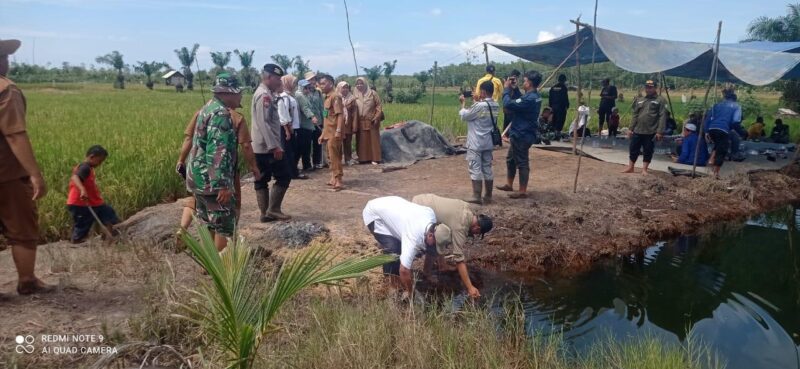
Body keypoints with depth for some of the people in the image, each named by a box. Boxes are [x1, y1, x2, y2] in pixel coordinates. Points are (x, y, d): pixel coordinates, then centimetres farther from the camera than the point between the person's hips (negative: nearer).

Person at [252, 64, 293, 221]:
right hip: (268, 146, -10)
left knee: (262, 180, 9)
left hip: (260, 146, 10)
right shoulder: (264, 95, -16)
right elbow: (263, 123, -24)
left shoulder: (264, 93, 16)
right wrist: (275, 146, -25)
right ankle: (273, 210, 0)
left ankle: (265, 213, 15)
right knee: (284, 176, -3)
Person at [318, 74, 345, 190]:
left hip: (334, 131, -9)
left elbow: (340, 114, -19)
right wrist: (323, 134, 20)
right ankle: (334, 178, 22)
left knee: (334, 156, -9)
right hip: (328, 131, 9)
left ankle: (338, 181, -6)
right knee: (331, 156, 14)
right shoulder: (327, 97, 15)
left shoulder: (335, 96, -12)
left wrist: (338, 131, -27)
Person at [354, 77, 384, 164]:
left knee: (373, 139, 1)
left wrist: (376, 118, -12)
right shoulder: (355, 95, 7)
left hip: (371, 121, -3)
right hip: (360, 122, 3)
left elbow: (378, 106, -3)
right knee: (362, 141, 4)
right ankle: (363, 158, 10)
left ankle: (375, 158, 4)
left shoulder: (372, 93, -1)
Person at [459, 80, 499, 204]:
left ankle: (477, 197, -1)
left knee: (475, 169, -2)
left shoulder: (479, 106, -19)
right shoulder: (495, 106, 4)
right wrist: (478, 101, 19)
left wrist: (463, 102, 6)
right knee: (487, 168, 11)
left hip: (476, 143, -7)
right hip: (488, 142, 7)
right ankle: (488, 196, 15)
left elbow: (464, 116, -8)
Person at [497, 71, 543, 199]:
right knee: (511, 159, 20)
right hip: (520, 134, 10)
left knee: (522, 163, -1)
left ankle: (523, 192, 8)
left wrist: (507, 89, -15)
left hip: (522, 136, -10)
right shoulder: (535, 96, 9)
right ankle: (509, 185, 33)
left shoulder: (529, 98, -24)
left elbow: (508, 104, -26)